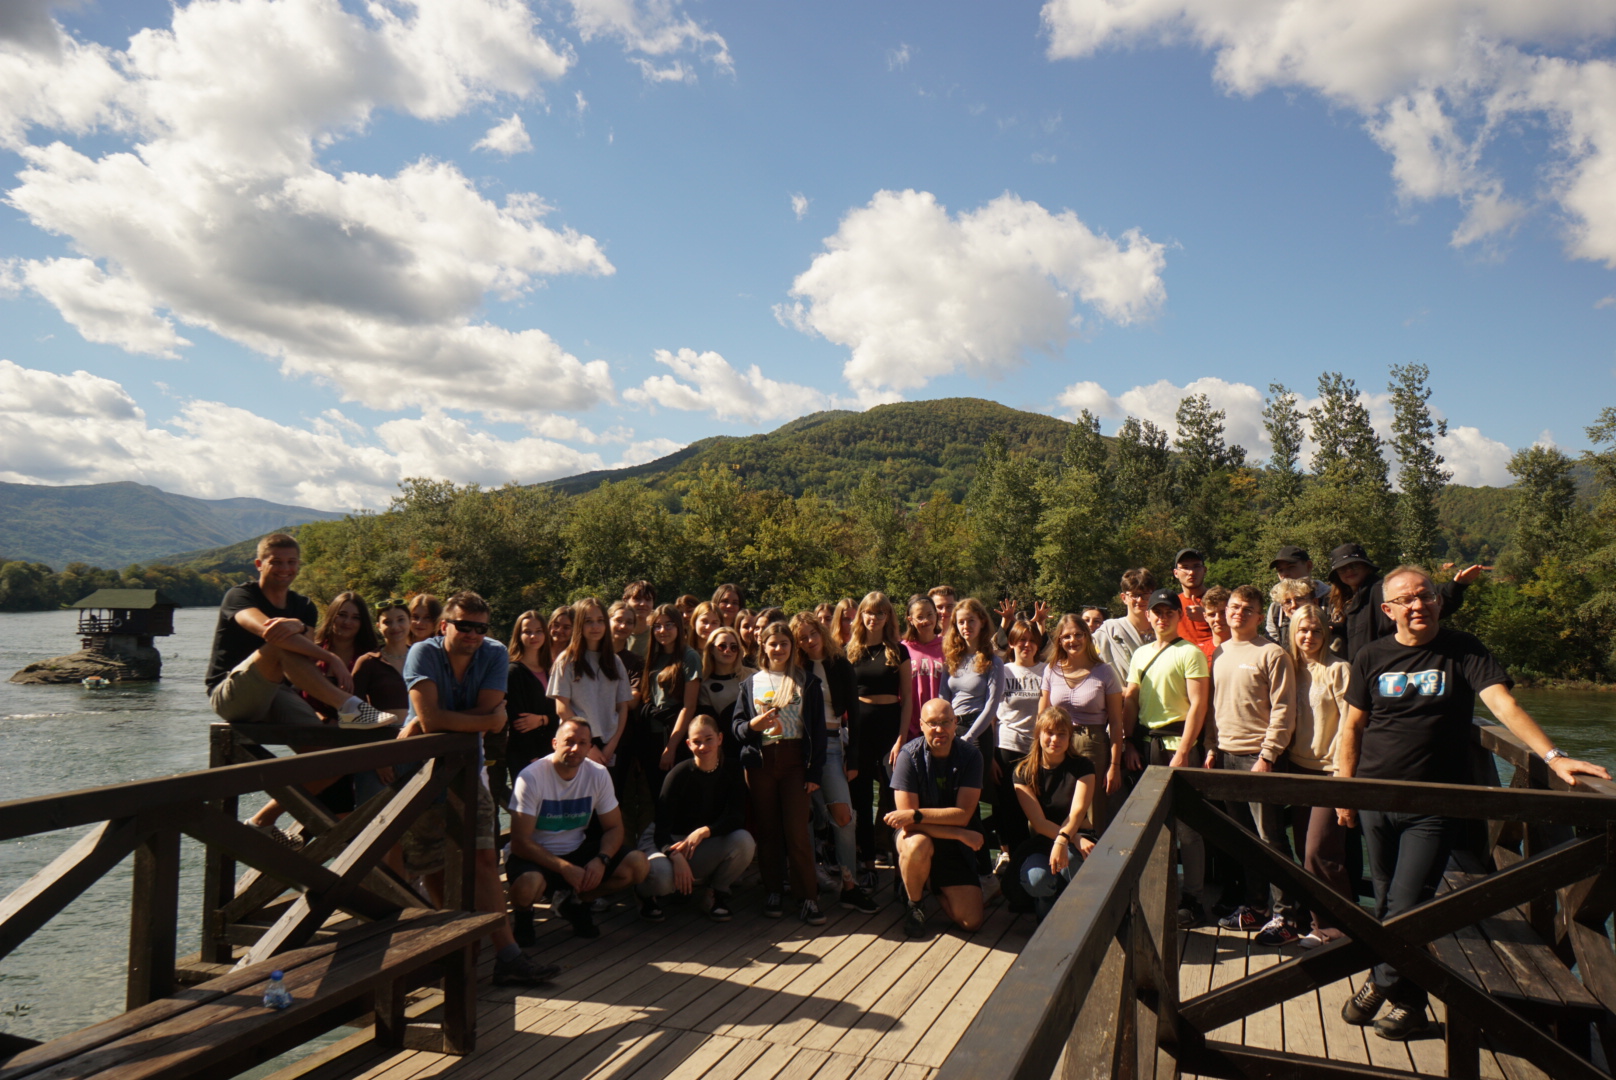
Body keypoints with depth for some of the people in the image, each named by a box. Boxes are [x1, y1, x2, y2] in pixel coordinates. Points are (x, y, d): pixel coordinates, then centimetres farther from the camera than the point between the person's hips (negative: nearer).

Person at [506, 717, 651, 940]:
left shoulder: (598, 775, -6)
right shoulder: (531, 777, -19)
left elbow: (614, 827, 0)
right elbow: (520, 841, -19)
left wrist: (601, 860, -21)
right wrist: (565, 868, -28)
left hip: (578, 851, 5)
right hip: (537, 855, -4)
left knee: (638, 865, -16)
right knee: (528, 884, -39)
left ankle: (574, 900, 8)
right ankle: (523, 912, 1)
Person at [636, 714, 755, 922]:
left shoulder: (732, 771, -5)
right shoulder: (679, 774, -14)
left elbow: (737, 817, -14)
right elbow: (662, 827, -19)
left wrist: (704, 832, -31)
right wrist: (676, 856, -38)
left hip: (712, 847, 3)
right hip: (677, 843, -2)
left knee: (744, 840, -30)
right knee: (660, 875, -36)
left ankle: (718, 893, -1)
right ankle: (649, 894, 5)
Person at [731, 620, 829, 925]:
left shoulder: (807, 682, 8)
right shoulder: (751, 683, 13)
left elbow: (818, 728, 4)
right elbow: (737, 725, 9)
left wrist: (815, 771, -4)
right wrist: (753, 725, -14)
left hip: (795, 760, -2)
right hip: (760, 762, 2)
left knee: (797, 830, -7)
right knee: (768, 830, 4)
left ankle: (808, 897, -3)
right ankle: (772, 893, 14)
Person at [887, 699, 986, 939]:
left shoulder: (970, 756, -12)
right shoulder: (909, 755, -18)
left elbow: (963, 815, -18)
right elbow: (907, 819, -22)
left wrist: (916, 815, -28)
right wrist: (961, 834, -24)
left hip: (955, 847, 2)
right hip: (919, 833, -2)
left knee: (970, 921, -9)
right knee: (918, 845, -39)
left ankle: (939, 886, 24)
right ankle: (913, 905, -7)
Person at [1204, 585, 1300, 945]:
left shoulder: (1272, 654, -7)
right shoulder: (1219, 653, 12)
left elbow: (1283, 711, -11)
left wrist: (1267, 756, -15)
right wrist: (1213, 747, 11)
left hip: (1258, 756, -6)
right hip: (1227, 756, 6)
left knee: (1271, 837, -3)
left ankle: (1283, 916, 5)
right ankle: (1255, 906, 23)